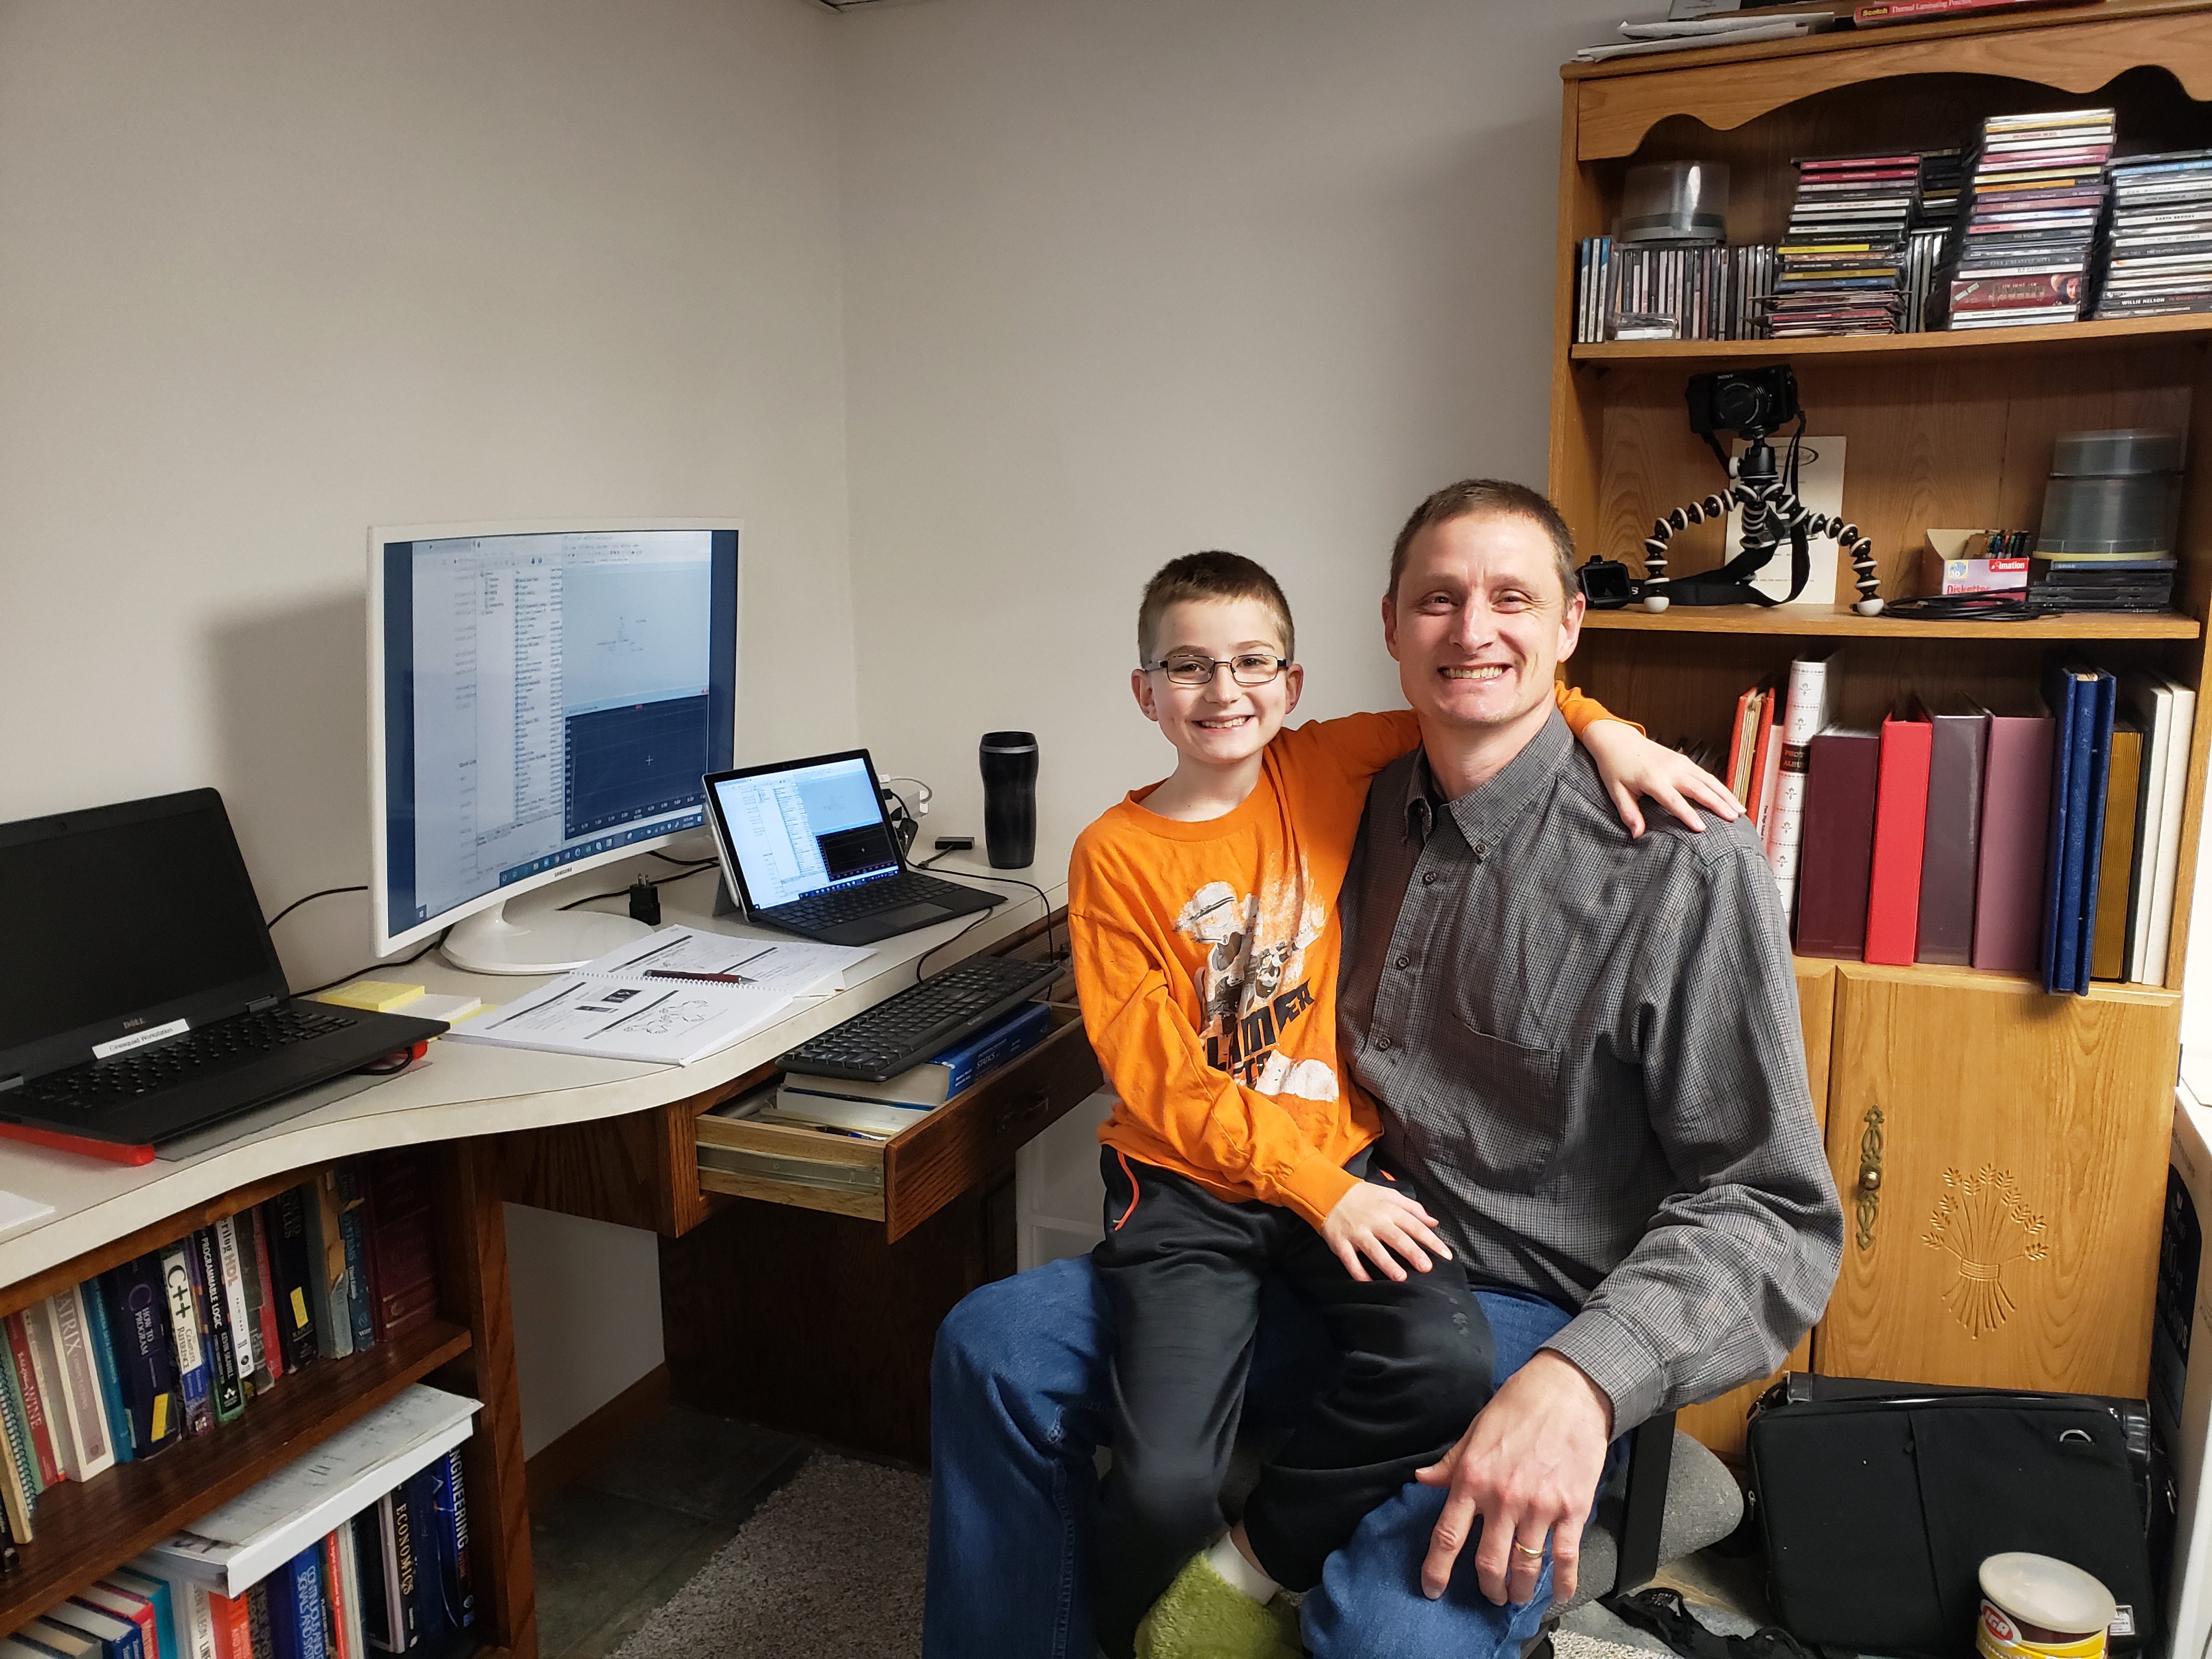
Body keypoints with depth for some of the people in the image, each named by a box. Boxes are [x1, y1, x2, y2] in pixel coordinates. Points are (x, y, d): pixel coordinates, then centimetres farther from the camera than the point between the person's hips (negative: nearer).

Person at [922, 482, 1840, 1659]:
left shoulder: (1682, 866, -15)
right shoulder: (1366, 809, 6)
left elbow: (1775, 1208, -16)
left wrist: (1583, 1383, -30)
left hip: (1523, 1311, -6)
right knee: (993, 1343, -2)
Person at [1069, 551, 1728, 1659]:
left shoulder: (1324, 771, 4)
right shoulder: (1114, 857, -4)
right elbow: (1159, 1077, -7)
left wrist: (1603, 729, -5)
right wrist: (1317, 1189, -13)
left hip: (1341, 1163, 3)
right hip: (1189, 1183, -2)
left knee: (1450, 1363, -27)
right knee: (1164, 1483, -22)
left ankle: (1251, 1562, -1)